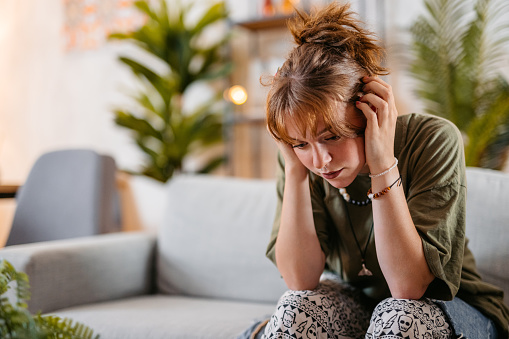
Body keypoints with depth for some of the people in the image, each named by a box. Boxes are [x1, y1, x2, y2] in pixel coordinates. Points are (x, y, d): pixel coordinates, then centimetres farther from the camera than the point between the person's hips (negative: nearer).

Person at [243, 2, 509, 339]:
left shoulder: (434, 141, -21)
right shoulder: (304, 158, -12)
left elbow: (408, 287, -25)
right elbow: (302, 282, -19)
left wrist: (383, 165, -32)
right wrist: (295, 170, -25)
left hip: (447, 306, -1)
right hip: (353, 301, 1)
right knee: (296, 310, -28)